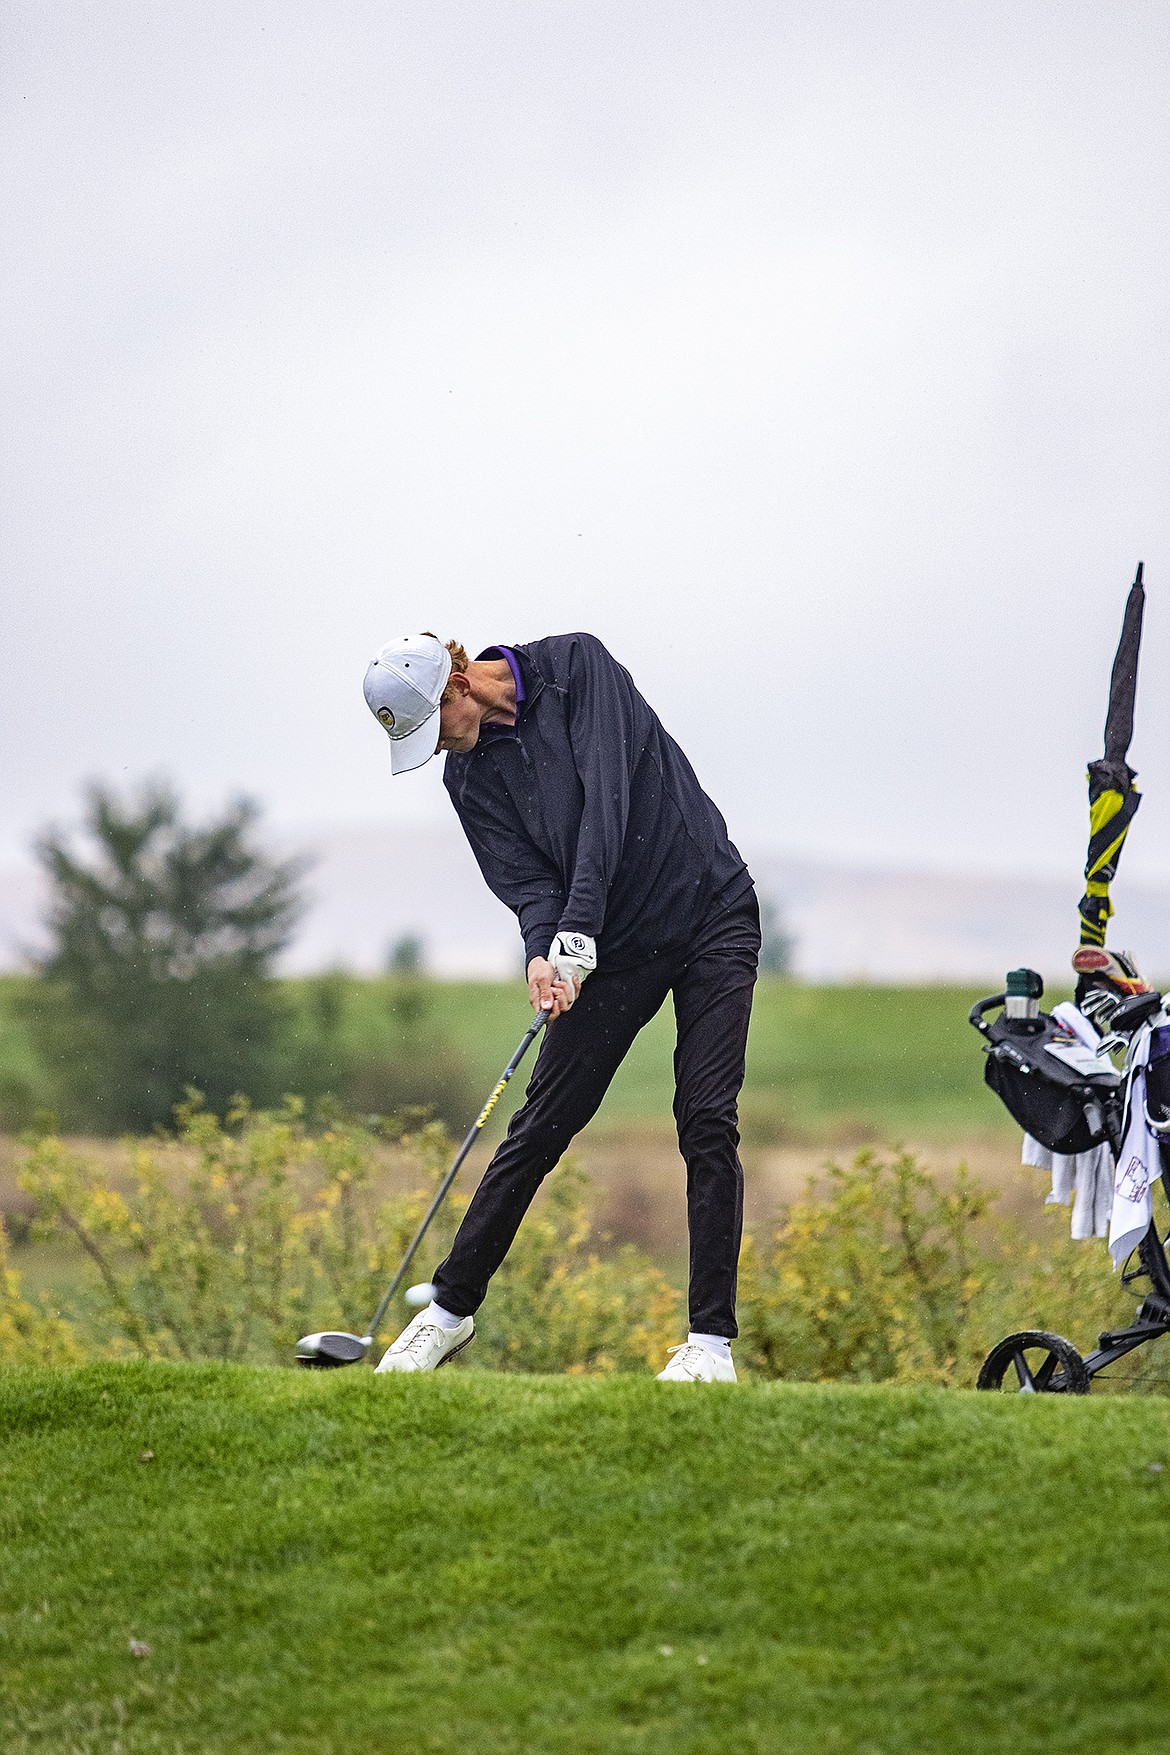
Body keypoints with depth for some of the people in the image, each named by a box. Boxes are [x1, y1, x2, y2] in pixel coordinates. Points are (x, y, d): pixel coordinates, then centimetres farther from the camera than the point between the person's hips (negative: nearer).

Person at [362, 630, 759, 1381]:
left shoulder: (576, 665, -13)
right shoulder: (470, 775, 1)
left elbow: (607, 796, -22)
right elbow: (524, 876, -6)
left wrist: (576, 932, -28)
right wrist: (542, 951, -29)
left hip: (712, 915, -4)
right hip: (614, 945, 4)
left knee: (707, 1120, -13)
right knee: (541, 1126, 2)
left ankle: (712, 1338, -10)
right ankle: (452, 1308, 14)